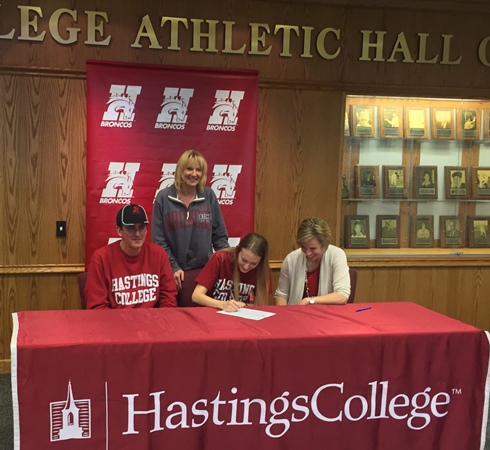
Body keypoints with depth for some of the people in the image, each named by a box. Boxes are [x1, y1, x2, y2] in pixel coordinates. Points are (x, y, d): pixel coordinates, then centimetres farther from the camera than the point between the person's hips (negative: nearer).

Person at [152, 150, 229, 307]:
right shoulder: (164, 197, -2)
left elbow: (219, 235, 7)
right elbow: (158, 239, -2)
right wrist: (173, 267, -7)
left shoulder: (209, 196, 3)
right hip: (177, 271, -1)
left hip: (206, 270, 2)